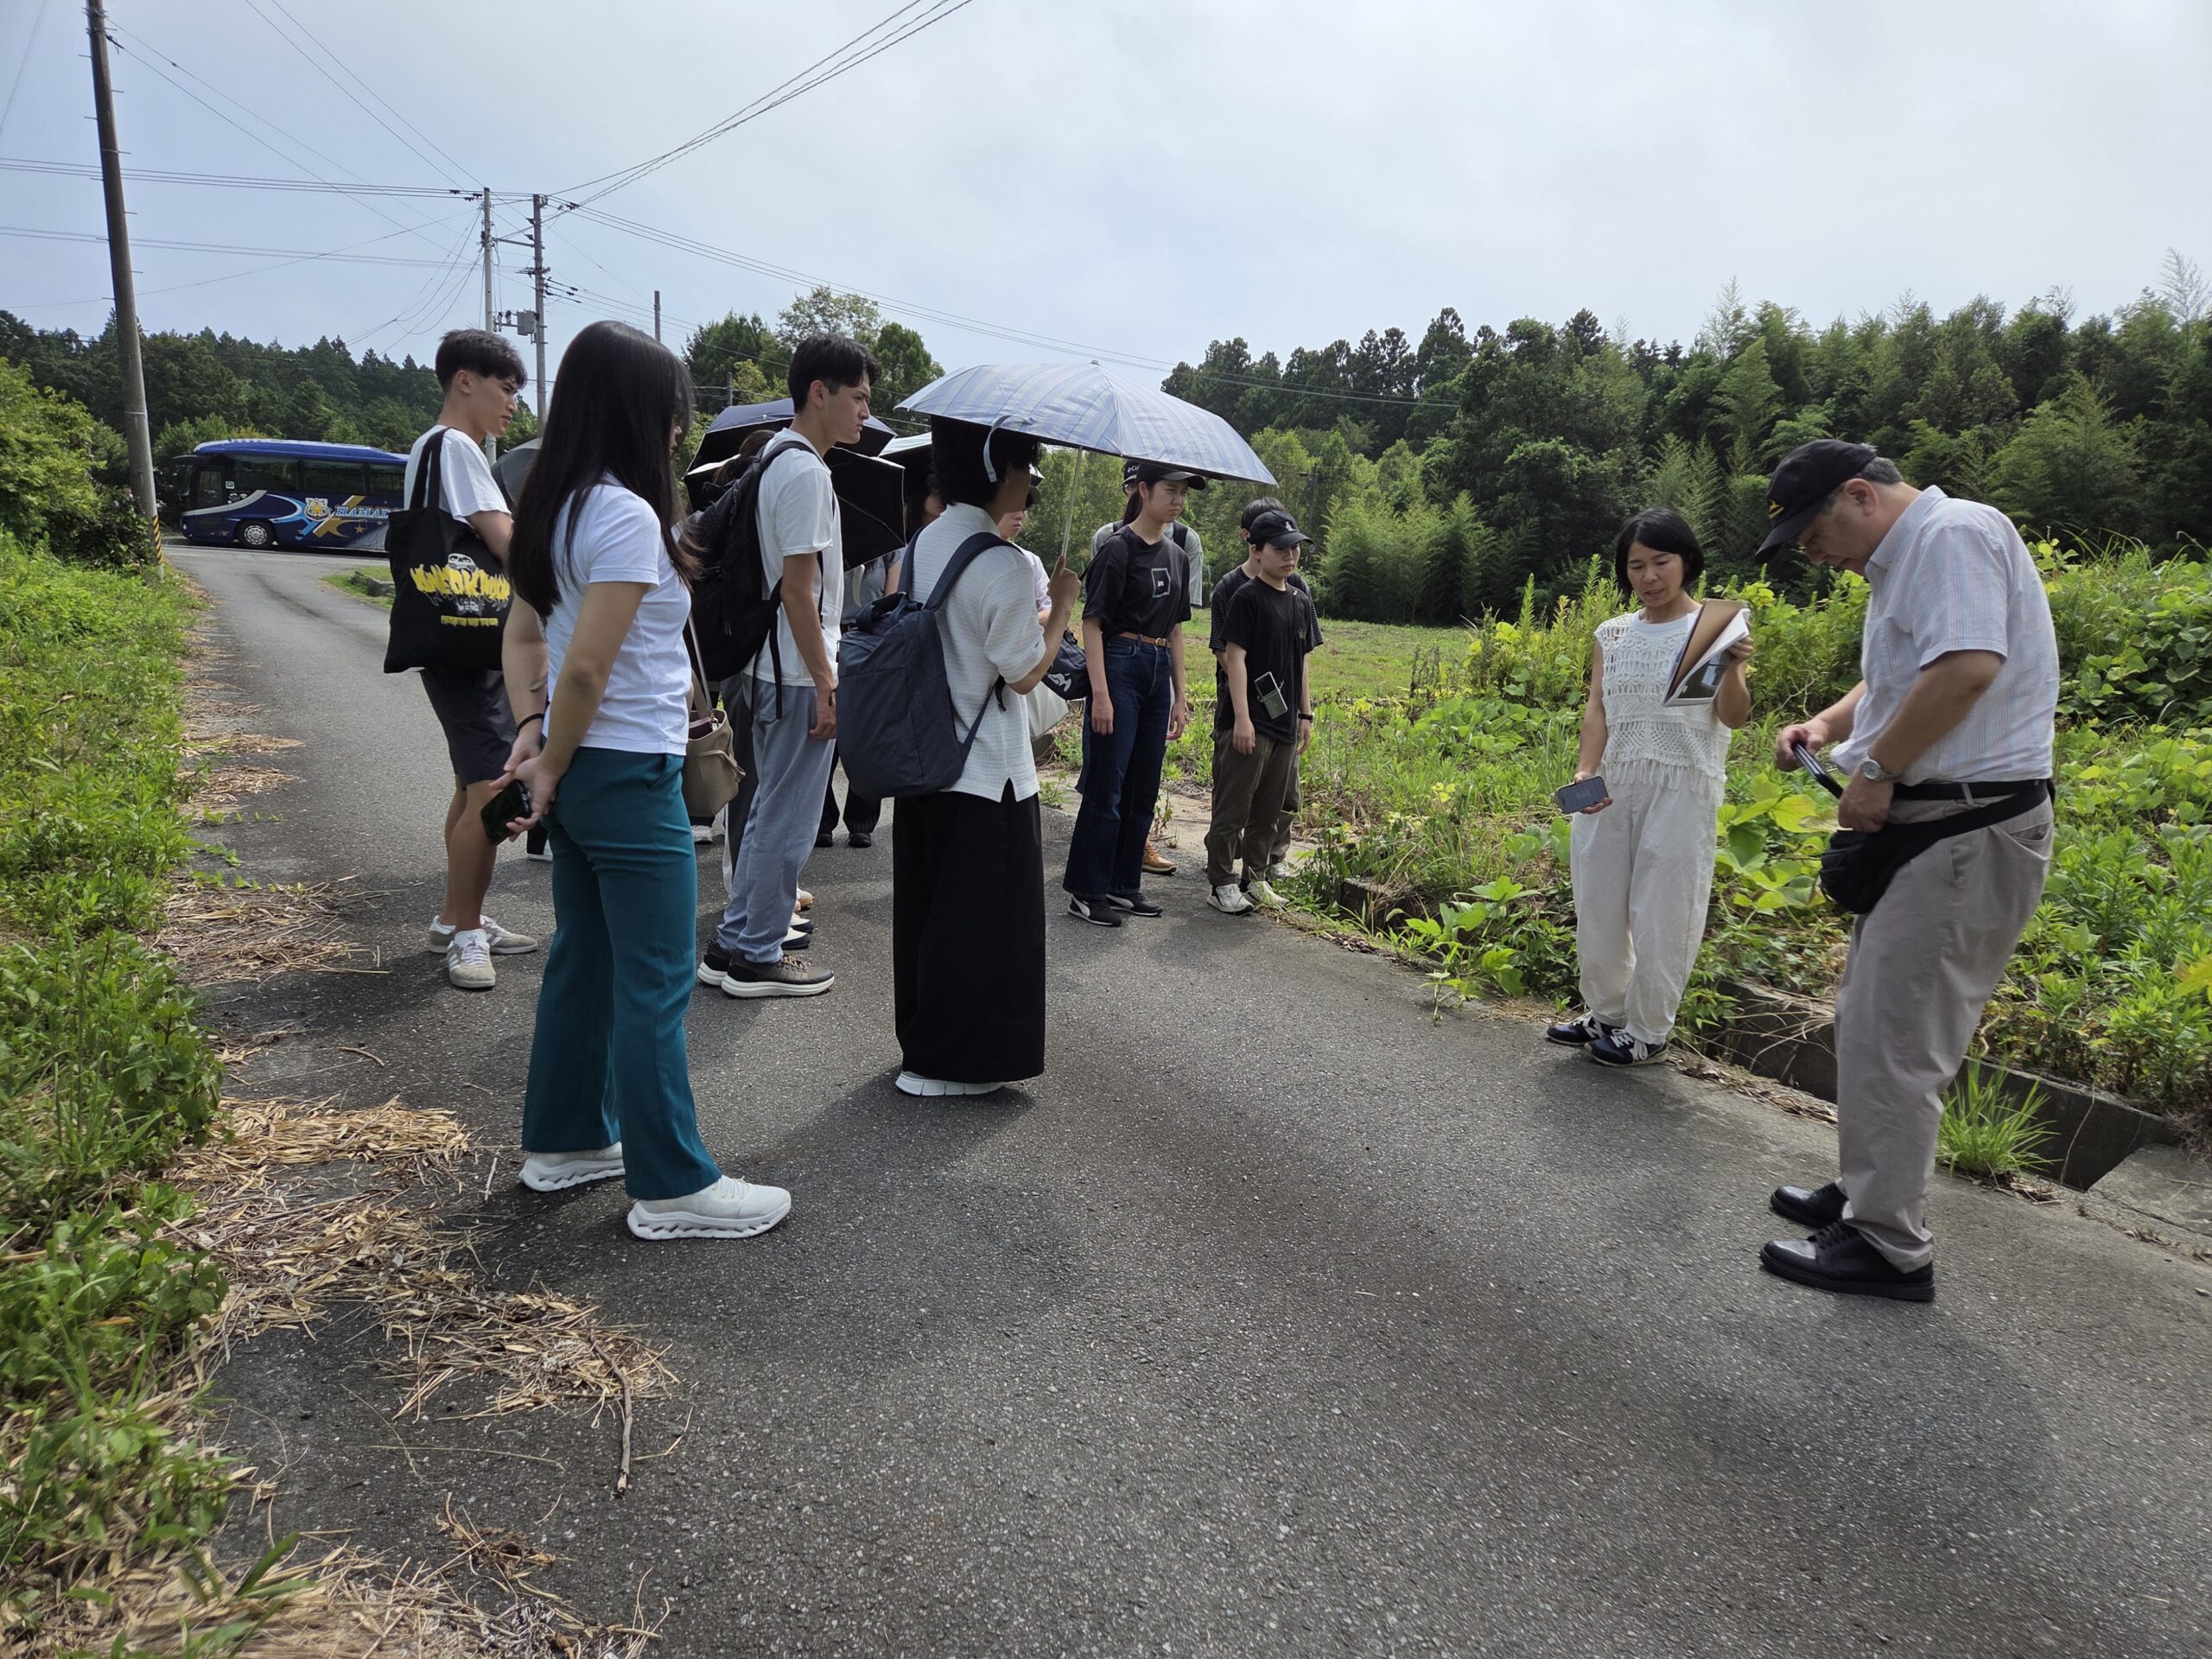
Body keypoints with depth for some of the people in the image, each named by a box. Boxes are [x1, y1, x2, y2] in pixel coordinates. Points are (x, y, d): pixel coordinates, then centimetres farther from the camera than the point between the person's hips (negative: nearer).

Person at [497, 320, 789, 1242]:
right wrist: (551, 769, -8)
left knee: (583, 960, 19)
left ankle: (565, 1142, 33)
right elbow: (587, 667, -21)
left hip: (582, 775, 10)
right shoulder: (627, 515, -18)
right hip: (630, 776, -10)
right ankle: (672, 1188, 10)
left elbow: (522, 636, 15)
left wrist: (535, 737, 3)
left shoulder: (556, 508, 11)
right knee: (655, 986, -1)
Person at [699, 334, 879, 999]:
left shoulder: (775, 459, 15)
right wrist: (826, 683, -19)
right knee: (788, 820, 0)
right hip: (799, 675, -10)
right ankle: (758, 957, 10)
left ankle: (733, 945, 27)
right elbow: (798, 588, -20)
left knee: (771, 812, 18)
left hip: (773, 668, 10)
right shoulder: (805, 471, -16)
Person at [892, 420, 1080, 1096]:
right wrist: (1061, 605, -2)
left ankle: (922, 1037, 31)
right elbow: (1024, 673, -14)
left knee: (926, 908, 17)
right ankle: (948, 1061, 14)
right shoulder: (1005, 566, -19)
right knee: (982, 918, 5)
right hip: (987, 774, -8)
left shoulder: (923, 544, 6)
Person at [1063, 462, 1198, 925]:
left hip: (1159, 673, 7)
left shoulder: (1176, 556, 14)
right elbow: (1093, 623, -12)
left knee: (1143, 789, 10)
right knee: (1107, 787, -5)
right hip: (1120, 666, -7)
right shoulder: (1119, 549, -8)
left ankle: (1124, 885, 20)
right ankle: (1085, 892, 4)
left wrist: (1181, 695, 15)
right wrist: (1100, 693, -19)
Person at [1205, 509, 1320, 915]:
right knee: (1233, 807, -1)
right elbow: (1234, 657, -12)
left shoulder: (1301, 600, 12)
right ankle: (1221, 883, 8)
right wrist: (1242, 718, -17)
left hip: (1284, 724, 7)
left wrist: (1306, 714, 15)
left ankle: (1254, 879, 24)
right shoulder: (1247, 597, -9)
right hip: (1248, 722, -7)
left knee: (1268, 810, 13)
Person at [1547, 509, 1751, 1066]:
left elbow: (1733, 718, -8)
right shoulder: (1612, 634, 10)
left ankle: (1647, 1031, 16)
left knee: (1662, 911, 0)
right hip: (1611, 785, 4)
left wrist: (1732, 669, -28)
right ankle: (1604, 1013, 28)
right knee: (1597, 903, 10)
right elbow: (1597, 708, 1)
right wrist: (1584, 774, -15)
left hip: (1681, 789, -4)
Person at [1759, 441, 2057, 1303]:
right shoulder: (1903, 561, 18)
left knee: (1890, 1037, -6)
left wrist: (1878, 769, -17)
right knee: (1873, 1022, 18)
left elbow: (1968, 666, -27)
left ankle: (1887, 1246, 4)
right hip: (1924, 828, 11)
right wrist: (1827, 725, 10)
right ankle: (1867, 1189, 31)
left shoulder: (1954, 534, -14)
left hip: (1968, 833, -11)